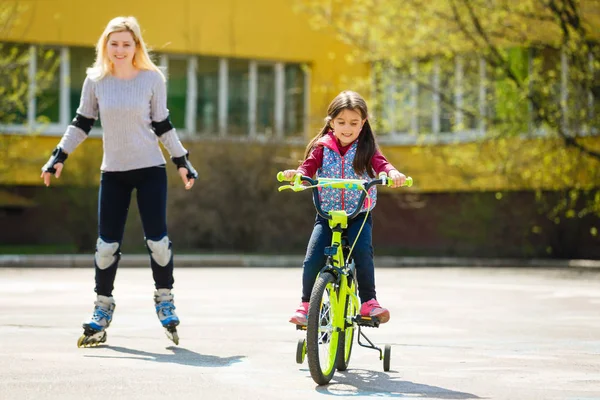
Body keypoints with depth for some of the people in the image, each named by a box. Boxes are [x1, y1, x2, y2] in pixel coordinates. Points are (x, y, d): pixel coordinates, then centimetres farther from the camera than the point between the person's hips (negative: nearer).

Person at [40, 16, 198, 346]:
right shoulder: (96, 80, -1)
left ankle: (164, 301, 16)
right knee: (107, 244, -1)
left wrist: (182, 162, 4)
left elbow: (162, 126, 4)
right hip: (113, 172, 1)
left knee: (157, 240, -4)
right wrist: (59, 156, 3)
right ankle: (102, 312, 11)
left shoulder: (152, 78, -4)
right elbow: (82, 124, 9)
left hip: (150, 169, -1)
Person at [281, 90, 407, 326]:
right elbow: (309, 167, -9)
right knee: (313, 257, -15)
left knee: (363, 249, -27)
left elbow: (380, 164, -15)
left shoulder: (366, 148, 0)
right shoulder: (322, 147, 2)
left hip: (359, 215, -1)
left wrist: (392, 173, -38)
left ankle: (369, 302, -13)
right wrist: (296, 174, -32)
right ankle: (306, 304, 5)